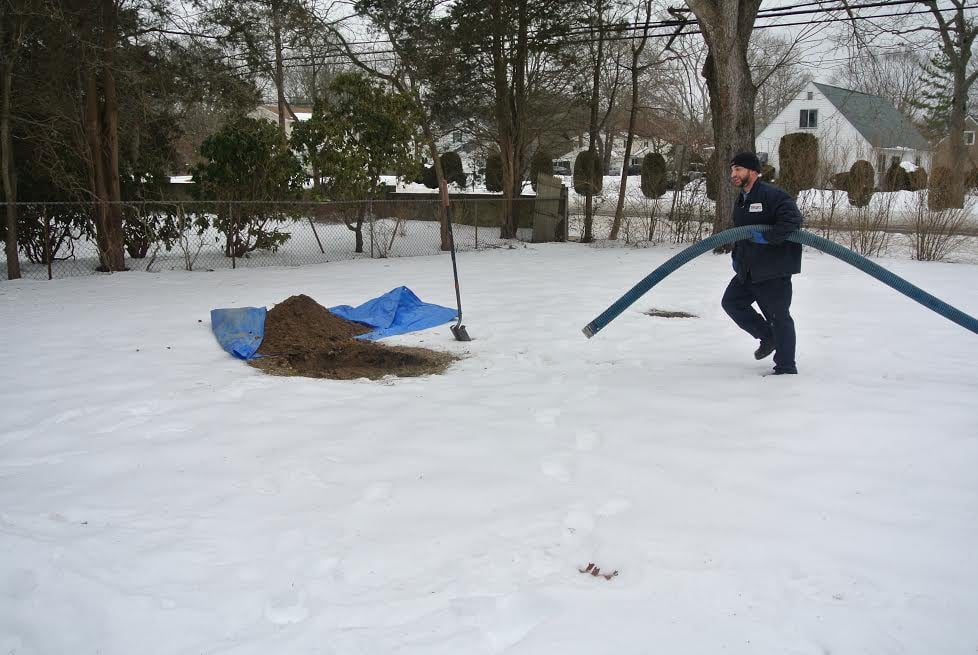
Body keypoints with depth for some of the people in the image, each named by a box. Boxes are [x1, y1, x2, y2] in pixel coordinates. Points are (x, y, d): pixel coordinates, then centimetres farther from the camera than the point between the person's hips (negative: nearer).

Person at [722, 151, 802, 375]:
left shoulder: (773, 195, -16)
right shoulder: (740, 201, 15)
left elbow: (792, 220, -26)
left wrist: (767, 237, -29)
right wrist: (736, 256, 18)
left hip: (774, 269, -9)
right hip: (748, 270, 9)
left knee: (778, 316, -1)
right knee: (731, 301, 11)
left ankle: (786, 368, 10)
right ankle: (768, 337, 25)